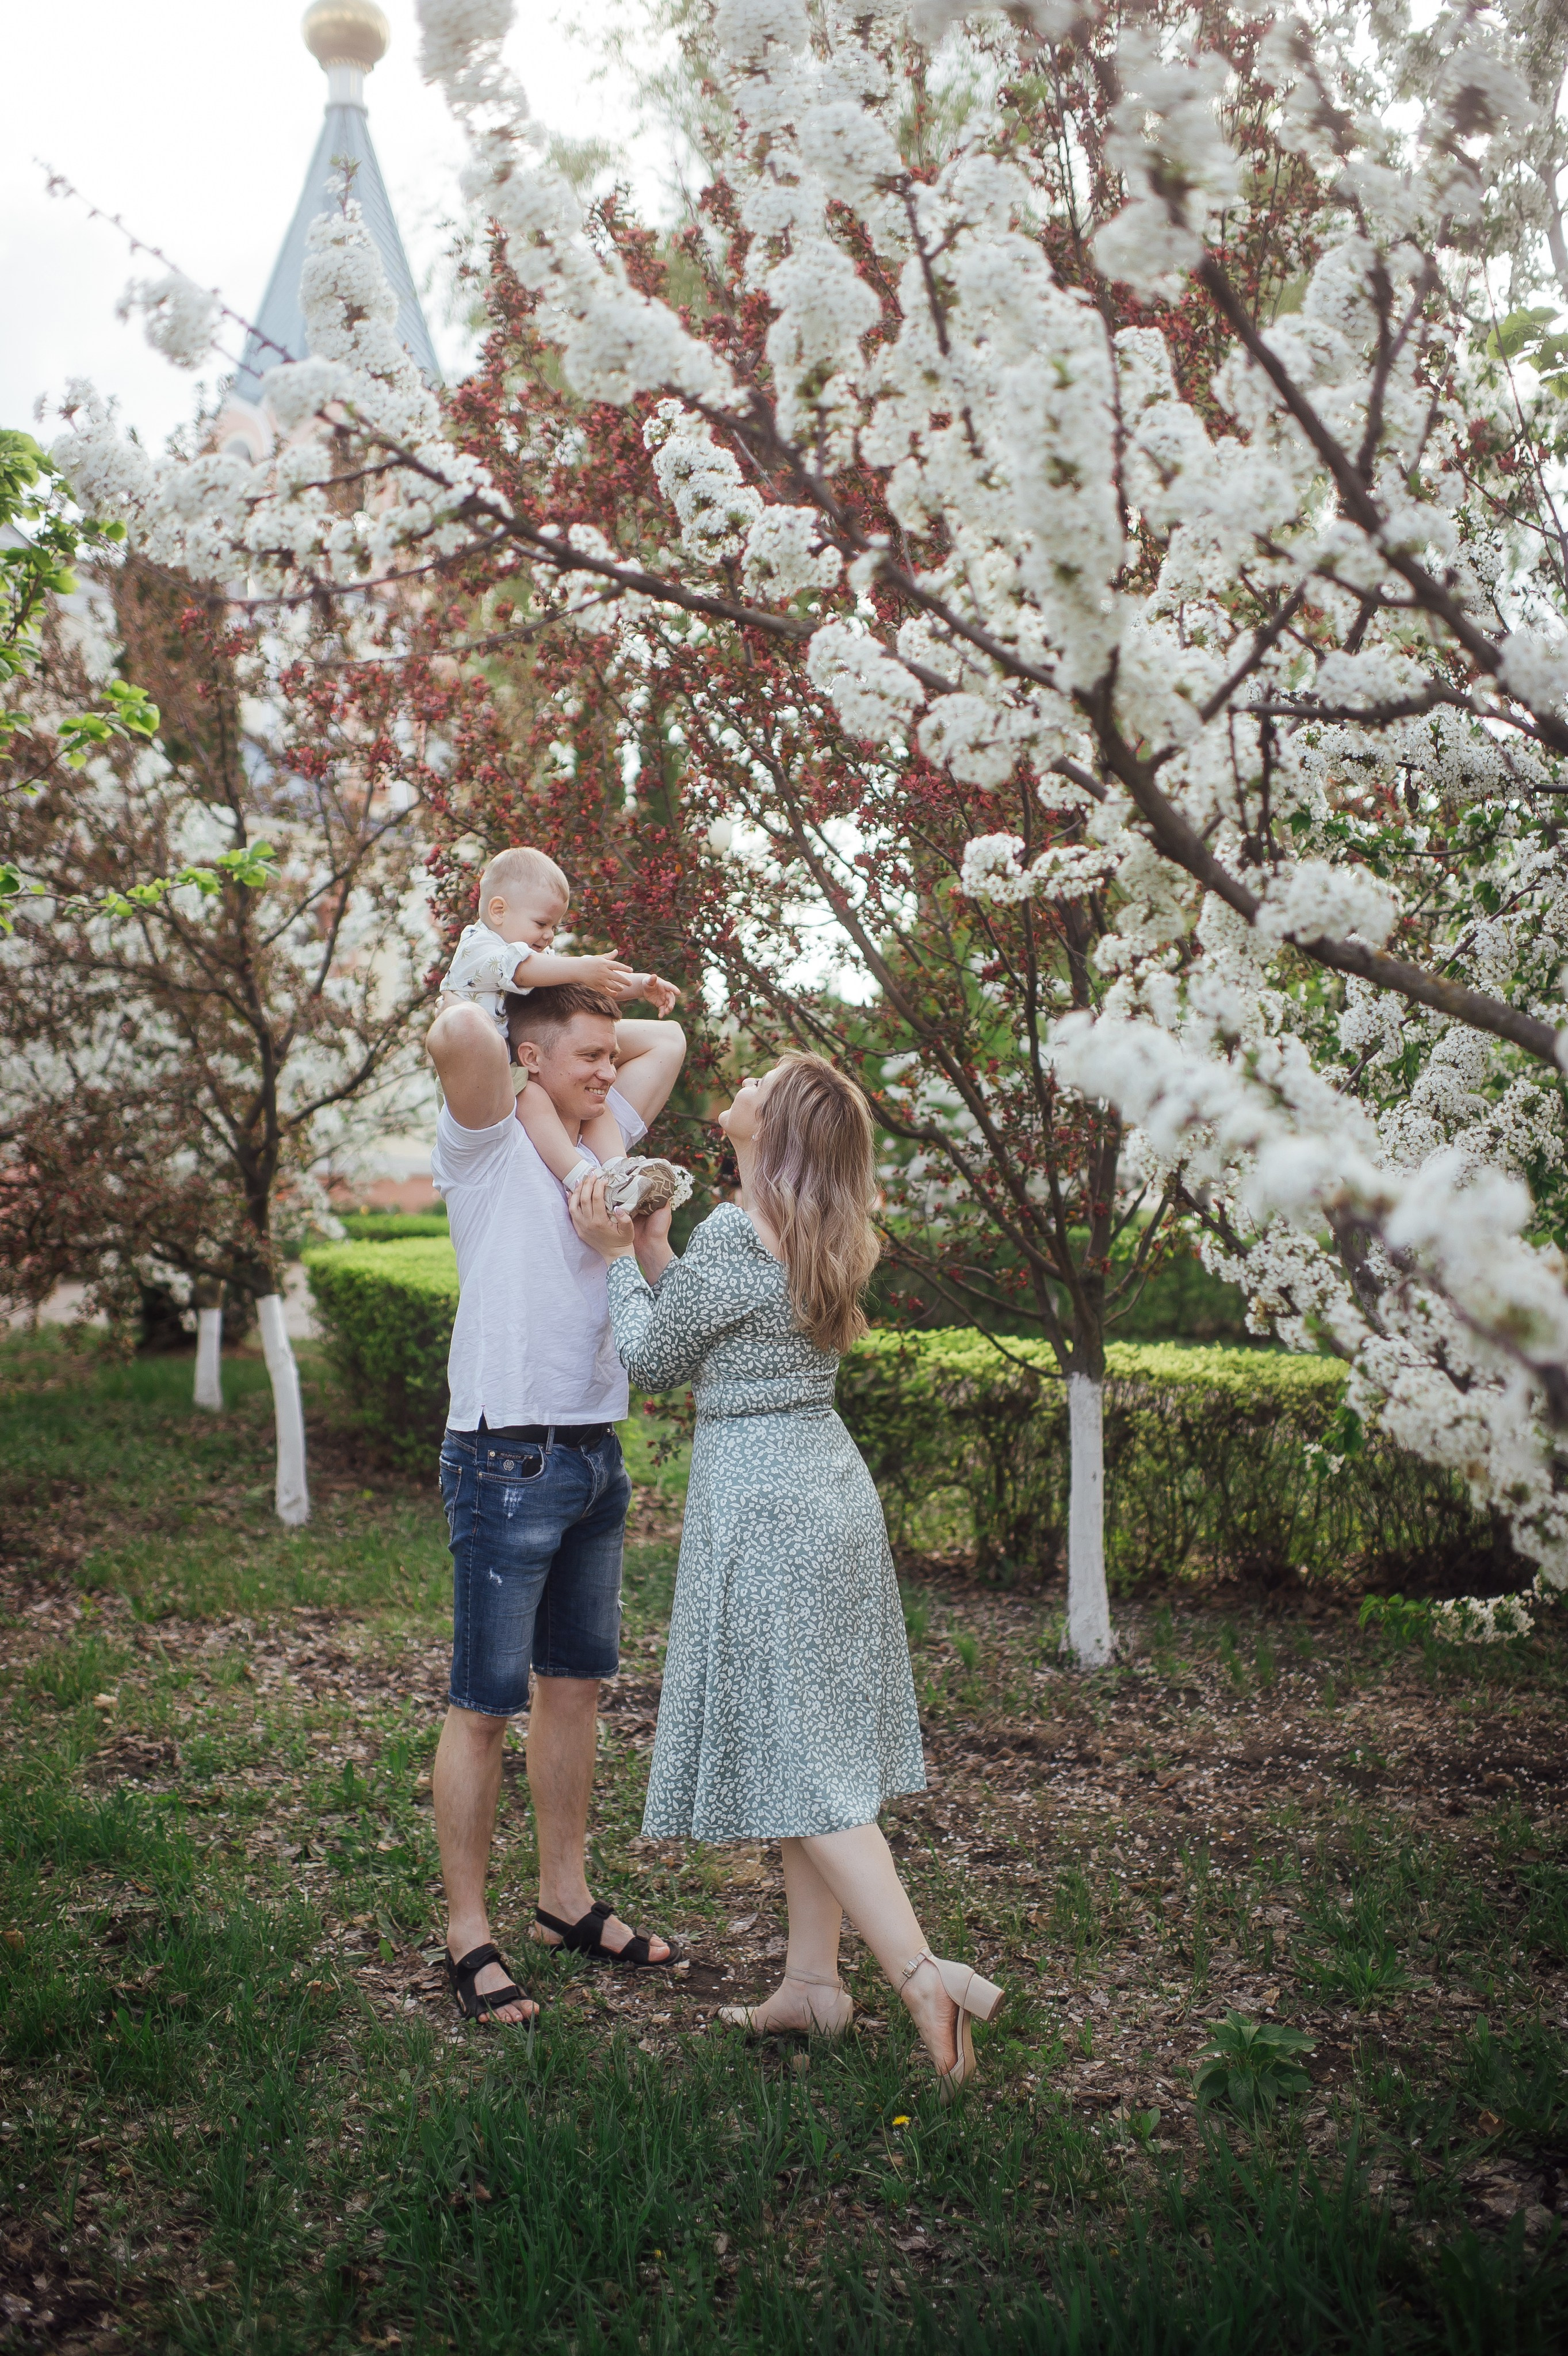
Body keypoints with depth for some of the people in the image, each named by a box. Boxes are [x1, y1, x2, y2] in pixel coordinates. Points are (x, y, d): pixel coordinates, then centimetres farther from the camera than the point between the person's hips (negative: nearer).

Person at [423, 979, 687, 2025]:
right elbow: (458, 1035, -27)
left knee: (575, 1687, 16)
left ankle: (567, 1897, 30)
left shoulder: (600, 1139, 13)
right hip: (508, 1462, -7)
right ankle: (469, 1932, 14)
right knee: (486, 1705, 1)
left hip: (596, 1459, 8)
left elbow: (670, 1039, 25)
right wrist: (495, 1011, -7)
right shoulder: (488, 1143, -7)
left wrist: (598, 1021, 13)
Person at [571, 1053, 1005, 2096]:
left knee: (797, 1758, -2)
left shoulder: (733, 1232, -17)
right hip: (833, 1487, 9)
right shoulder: (825, 1238, 9)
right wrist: (652, 1252, 11)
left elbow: (656, 1361, -5)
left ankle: (929, 1975, -5)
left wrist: (620, 1257, 6)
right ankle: (813, 1979, 24)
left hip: (760, 1500, -9)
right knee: (818, 1744, 14)